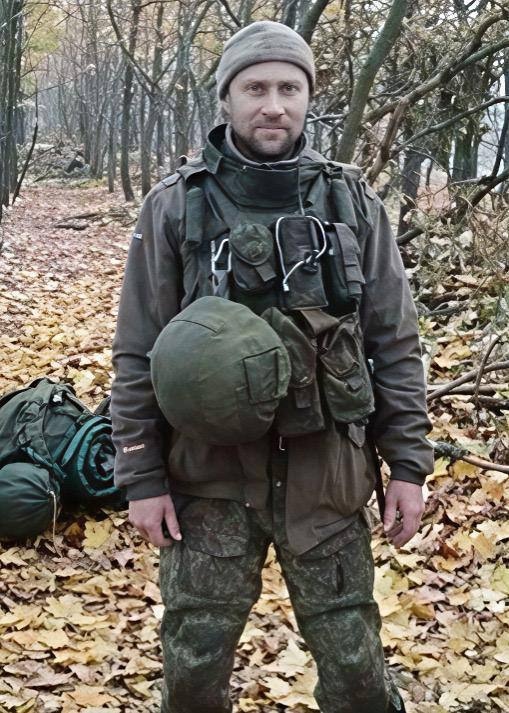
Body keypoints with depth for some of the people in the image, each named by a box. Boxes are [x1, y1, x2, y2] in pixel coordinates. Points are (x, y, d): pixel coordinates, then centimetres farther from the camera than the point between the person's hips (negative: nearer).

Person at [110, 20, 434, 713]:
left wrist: (409, 463, 0)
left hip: (326, 470, 1)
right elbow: (138, 354, -1)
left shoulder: (353, 202, 2)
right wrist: (140, 475, -3)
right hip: (210, 472, 0)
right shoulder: (175, 206, -3)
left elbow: (395, 344, 4)